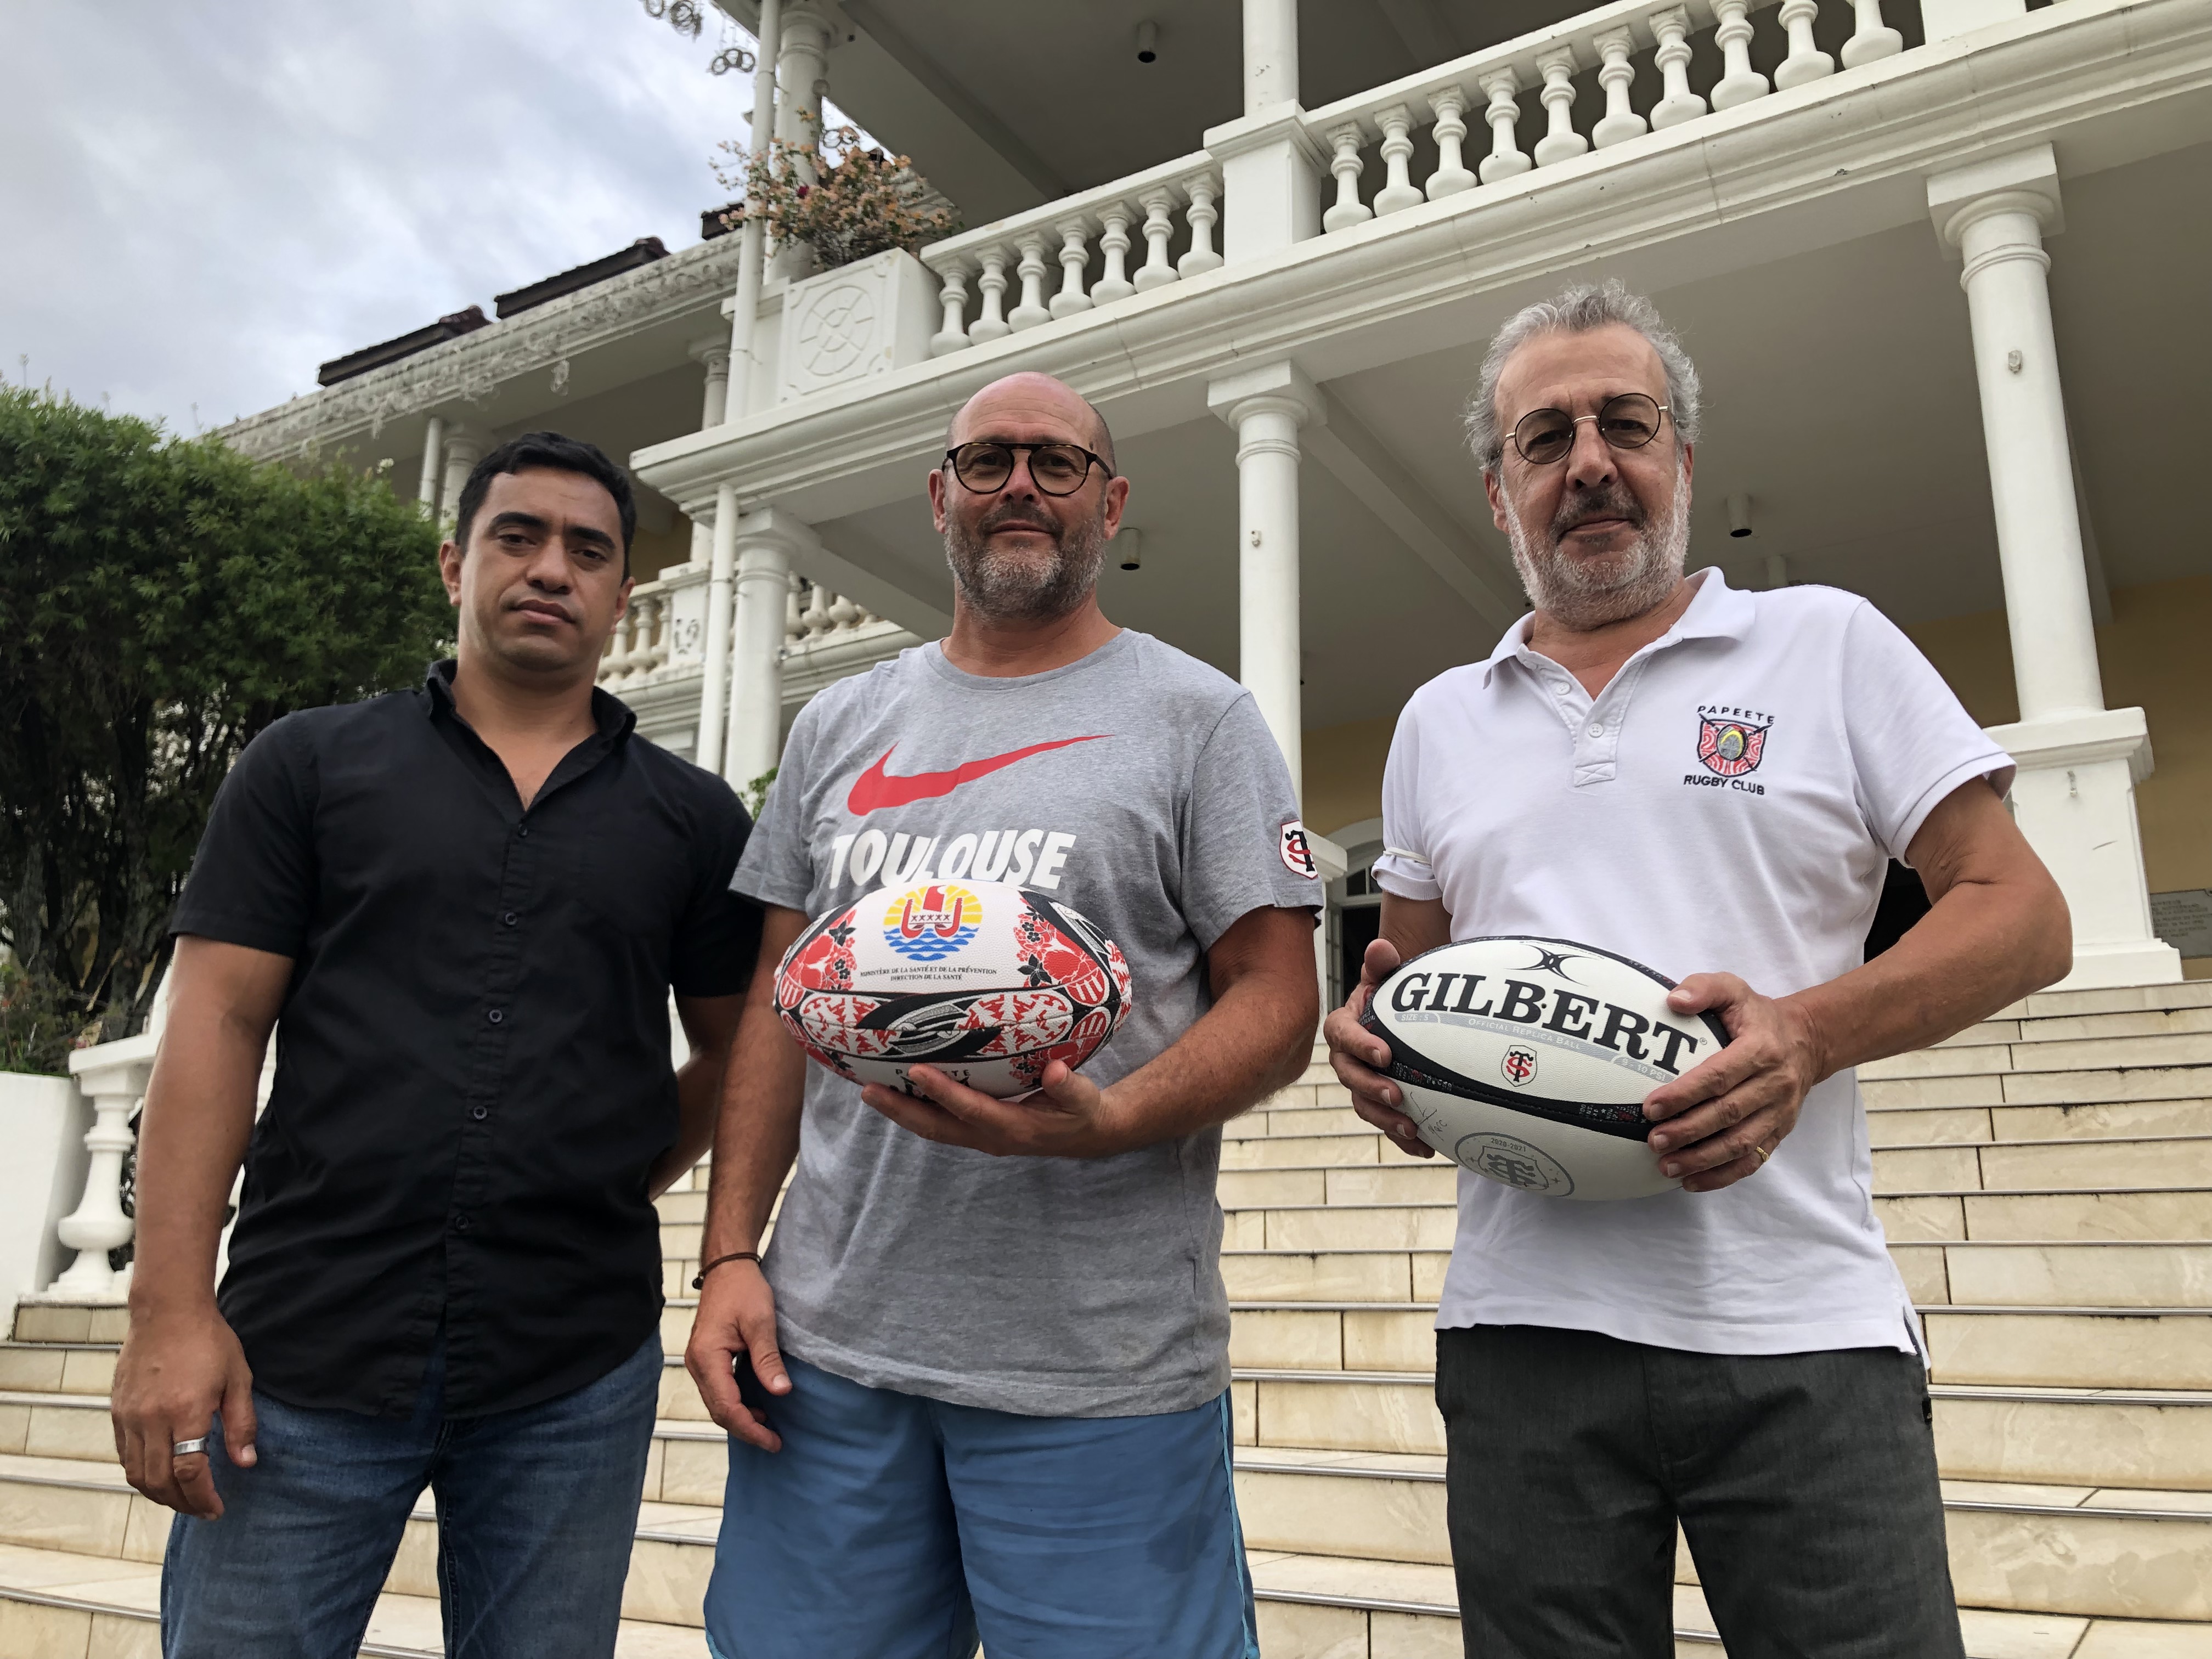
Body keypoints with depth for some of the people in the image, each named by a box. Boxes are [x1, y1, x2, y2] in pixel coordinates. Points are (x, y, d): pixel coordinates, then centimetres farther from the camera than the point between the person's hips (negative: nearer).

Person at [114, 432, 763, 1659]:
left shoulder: (693, 817, 7)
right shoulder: (308, 764, 5)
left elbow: (735, 1058, 13)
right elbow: (216, 1027, -1)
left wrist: (610, 1189, 3)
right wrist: (170, 1311, -7)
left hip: (575, 1376, 1)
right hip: (300, 1354, -1)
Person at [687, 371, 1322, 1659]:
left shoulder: (1196, 716, 1)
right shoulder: (840, 727, 14)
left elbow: (1278, 1005, -4)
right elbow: (778, 1003, 14)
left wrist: (1101, 1123, -21)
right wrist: (732, 1253, 5)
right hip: (828, 1348, 4)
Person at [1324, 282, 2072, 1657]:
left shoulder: (1831, 643, 5)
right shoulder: (1437, 722, 14)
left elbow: (2024, 917, 1)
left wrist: (1807, 1032, -15)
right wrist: (1374, 1029, -2)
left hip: (1802, 1333, -2)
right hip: (1526, 1332, 3)